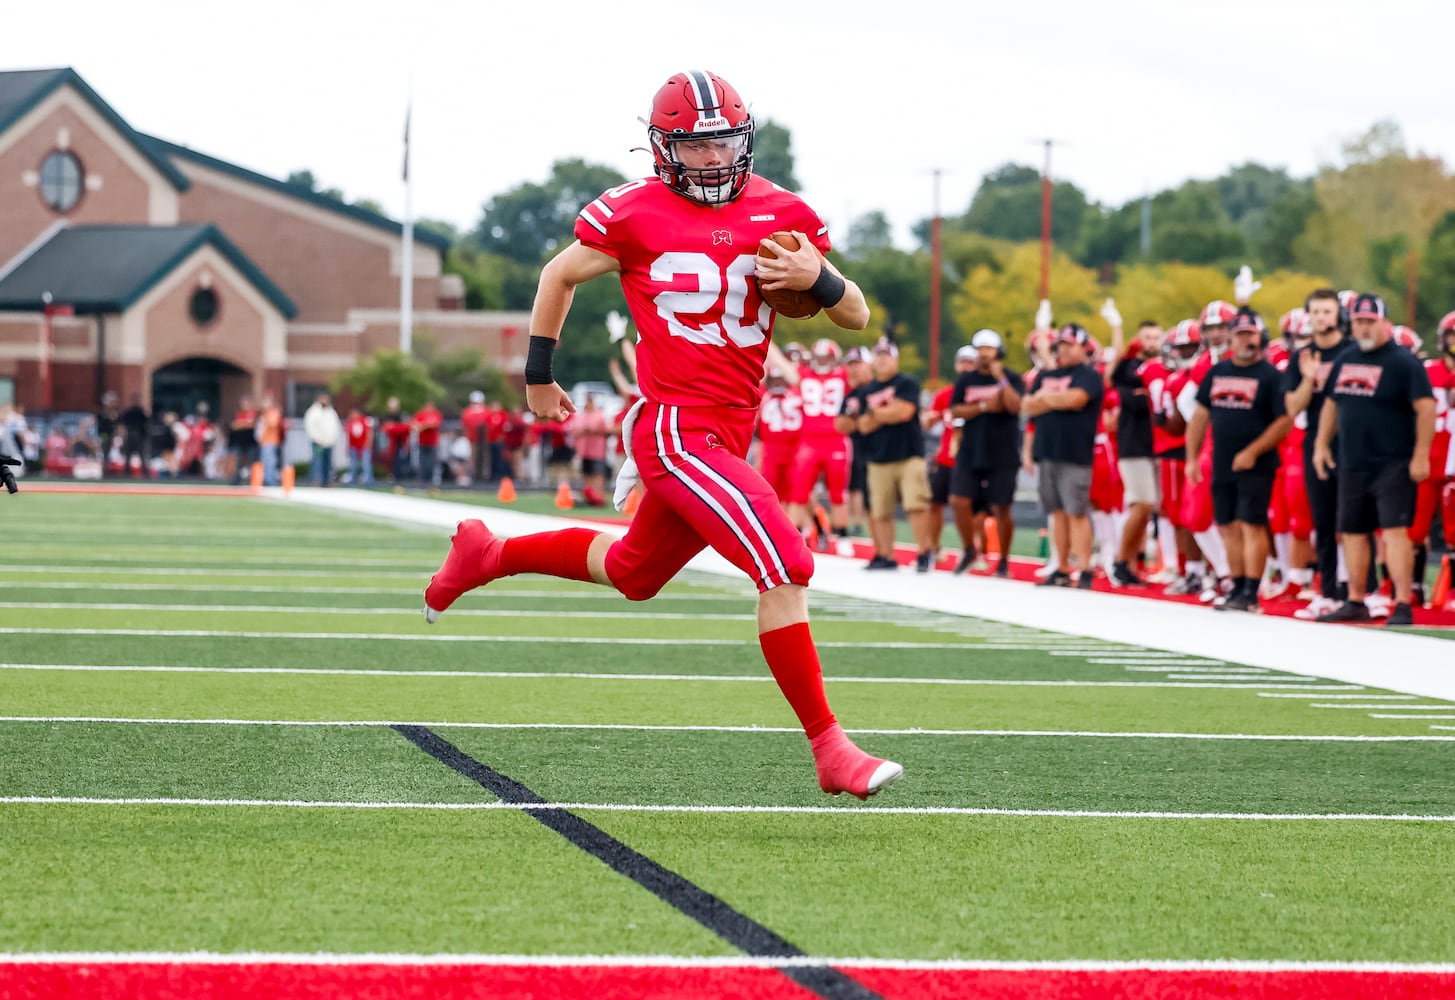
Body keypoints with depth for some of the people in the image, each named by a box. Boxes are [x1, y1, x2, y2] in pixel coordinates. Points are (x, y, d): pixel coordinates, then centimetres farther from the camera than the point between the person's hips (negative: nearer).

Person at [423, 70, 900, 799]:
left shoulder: (780, 216, 5)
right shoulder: (634, 213, -7)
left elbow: (858, 318, 8)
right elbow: (561, 276, 11)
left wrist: (816, 280, -13)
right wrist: (538, 373, 15)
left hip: (726, 436, 7)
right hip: (675, 430, -7)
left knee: (632, 574, 25)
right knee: (784, 568, -18)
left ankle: (489, 555, 46)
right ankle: (830, 750, -14)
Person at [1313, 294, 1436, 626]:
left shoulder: (1403, 362, -9)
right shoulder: (1345, 362, 12)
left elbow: (1426, 408, -14)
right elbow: (1332, 405, 23)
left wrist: (1420, 455, -18)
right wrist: (1322, 444, 16)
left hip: (1393, 466, -7)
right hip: (1352, 466, 7)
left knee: (1394, 530, -14)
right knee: (1353, 533, 12)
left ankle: (1403, 605, -15)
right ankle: (1355, 603, 23)